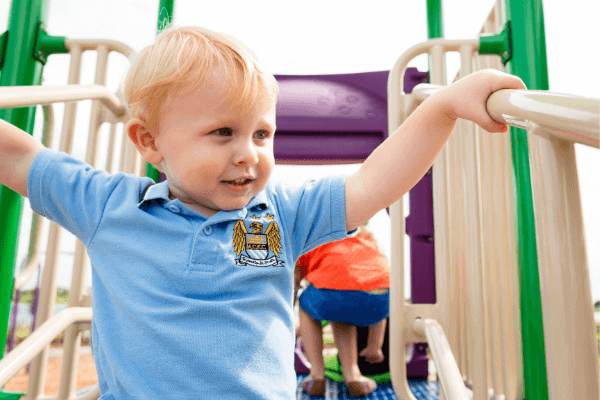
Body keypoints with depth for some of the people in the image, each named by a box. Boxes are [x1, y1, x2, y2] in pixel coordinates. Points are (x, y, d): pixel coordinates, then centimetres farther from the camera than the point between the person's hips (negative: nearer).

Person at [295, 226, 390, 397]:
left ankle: (317, 377, 24)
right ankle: (352, 375, 21)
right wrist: (375, 347, 56)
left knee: (306, 306, 33)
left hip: (333, 295, -3)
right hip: (380, 300, 3)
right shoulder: (365, 235, 37)